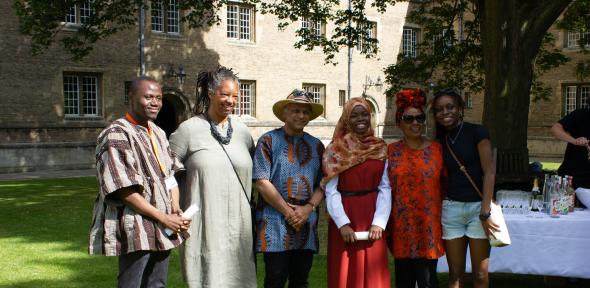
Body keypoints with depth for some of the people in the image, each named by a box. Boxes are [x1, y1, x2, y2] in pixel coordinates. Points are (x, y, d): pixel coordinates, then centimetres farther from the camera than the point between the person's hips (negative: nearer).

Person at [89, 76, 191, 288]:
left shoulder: (157, 133, 14)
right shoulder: (117, 135, -11)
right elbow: (125, 190, -16)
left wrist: (175, 210, -3)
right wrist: (163, 218, -16)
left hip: (163, 229, 8)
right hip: (134, 228, -7)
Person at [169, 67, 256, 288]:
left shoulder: (242, 132, 11)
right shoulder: (189, 129, -2)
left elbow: (254, 174, 20)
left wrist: (255, 212, 15)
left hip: (239, 225, 4)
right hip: (204, 226, -4)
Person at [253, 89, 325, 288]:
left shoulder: (316, 145, 14)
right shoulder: (269, 141, 0)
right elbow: (262, 182, -7)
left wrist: (308, 208, -7)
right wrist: (288, 211, -10)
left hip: (307, 223, 4)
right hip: (275, 222, -4)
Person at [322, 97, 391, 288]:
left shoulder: (380, 148, 7)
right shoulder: (335, 149, 1)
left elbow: (385, 188, 2)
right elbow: (331, 191, -4)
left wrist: (379, 222, -9)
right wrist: (343, 224, -14)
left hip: (373, 217, 2)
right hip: (344, 218, -2)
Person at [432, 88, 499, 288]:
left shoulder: (476, 132, -3)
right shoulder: (439, 140, 10)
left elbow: (489, 172, -9)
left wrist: (485, 212, -15)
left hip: (478, 205, -4)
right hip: (451, 208, 4)